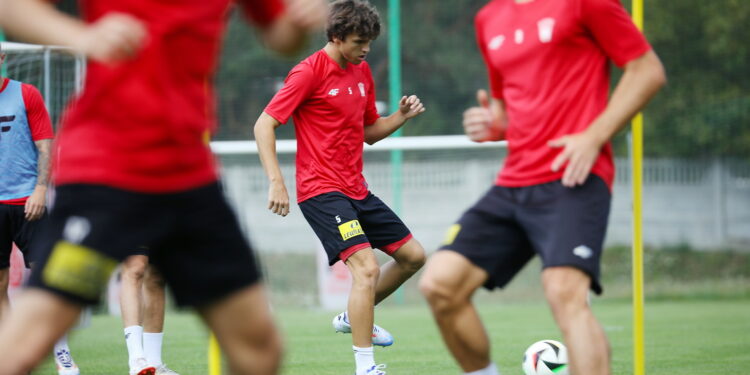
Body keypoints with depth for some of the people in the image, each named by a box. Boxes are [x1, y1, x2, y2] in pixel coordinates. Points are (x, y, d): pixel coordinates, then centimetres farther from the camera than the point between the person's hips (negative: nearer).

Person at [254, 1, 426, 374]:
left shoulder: (362, 71, 11)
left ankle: (354, 317, 29)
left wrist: (402, 116, 2)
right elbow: (264, 125, -14)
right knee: (366, 267, -22)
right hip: (321, 190, -8)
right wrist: (276, 182, -22)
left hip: (356, 189, 9)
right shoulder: (309, 72, -12)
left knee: (412, 255, 12)